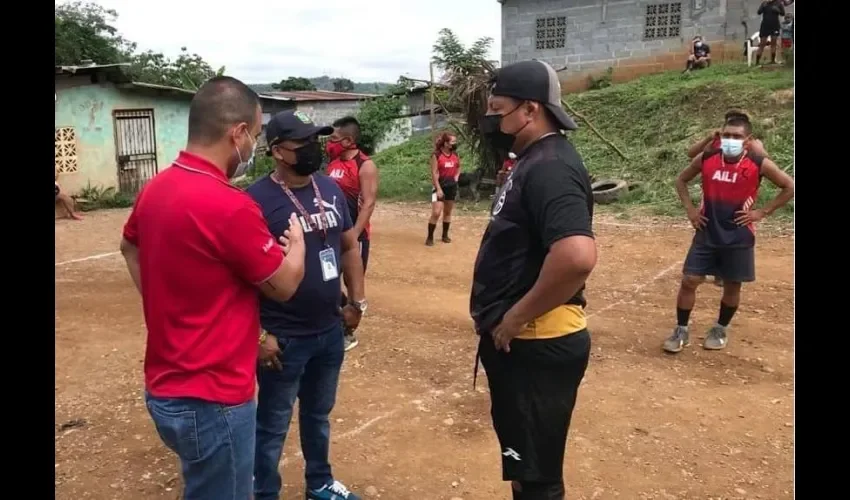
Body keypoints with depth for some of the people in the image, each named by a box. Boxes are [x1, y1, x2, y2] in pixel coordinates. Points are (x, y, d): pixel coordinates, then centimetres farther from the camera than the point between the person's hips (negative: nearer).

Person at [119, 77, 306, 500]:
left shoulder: (155, 189, 1)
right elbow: (284, 285, -13)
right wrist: (296, 242, 7)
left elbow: (130, 247, 21)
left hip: (165, 387, 9)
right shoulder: (230, 206, -26)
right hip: (210, 400, -9)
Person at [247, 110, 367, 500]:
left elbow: (350, 246, 14)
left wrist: (357, 300, 9)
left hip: (330, 330, 7)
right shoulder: (258, 199, -17)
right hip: (284, 337, -6)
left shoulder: (331, 189, 4)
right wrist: (259, 333, -17)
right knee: (273, 424, 10)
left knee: (319, 413, 24)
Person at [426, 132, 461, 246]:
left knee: (448, 212, 13)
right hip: (440, 185, -5)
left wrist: (456, 176, 3)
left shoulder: (455, 155, 5)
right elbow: (434, 173, -14)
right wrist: (438, 188, -19)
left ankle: (445, 235, 25)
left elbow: (458, 167, 22)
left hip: (452, 185, 6)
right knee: (436, 213, -12)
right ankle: (430, 237, -3)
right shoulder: (437, 155, -12)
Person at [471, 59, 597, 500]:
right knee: (523, 464, 26)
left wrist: (515, 318, -24)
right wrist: (505, 322, 11)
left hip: (535, 346, -10)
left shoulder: (550, 166, -21)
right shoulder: (533, 162, 12)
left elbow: (576, 256, -36)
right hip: (517, 343, 10)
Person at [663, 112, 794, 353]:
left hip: (738, 237, -1)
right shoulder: (706, 159, -4)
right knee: (689, 280, -1)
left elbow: (790, 187, -2)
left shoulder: (759, 165, -10)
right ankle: (681, 331, 14)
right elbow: (681, 180, 12)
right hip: (707, 234, 2)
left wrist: (762, 212, -7)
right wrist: (690, 209, 1)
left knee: (732, 285, 10)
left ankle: (720, 330, 32)